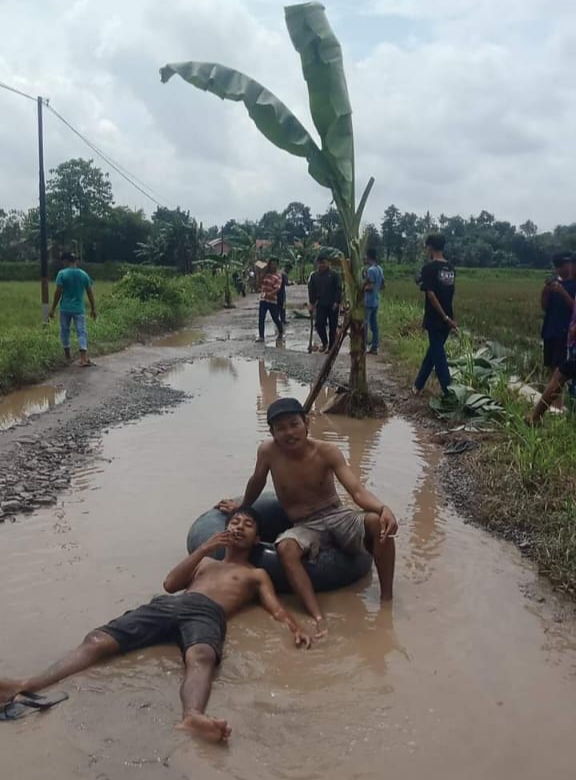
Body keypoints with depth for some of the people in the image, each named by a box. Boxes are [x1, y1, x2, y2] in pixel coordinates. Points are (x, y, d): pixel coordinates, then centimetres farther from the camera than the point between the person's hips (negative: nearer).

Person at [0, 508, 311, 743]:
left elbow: (276, 608, 15)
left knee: (200, 657, -43)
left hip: (207, 613, -4)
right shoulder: (205, 562, 41)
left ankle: (193, 716, -73)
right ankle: (26, 686, -38)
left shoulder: (257, 575, 32)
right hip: (168, 605, 4)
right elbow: (170, 584, 24)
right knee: (98, 639, -22)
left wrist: (295, 628, -8)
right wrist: (203, 549, 15)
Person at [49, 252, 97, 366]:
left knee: (65, 331, 15)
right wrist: (93, 309, 13)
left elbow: (58, 292, -9)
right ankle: (84, 358, -13)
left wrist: (53, 308, -2)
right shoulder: (84, 274, 2)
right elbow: (90, 293, 5)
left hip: (65, 308, -1)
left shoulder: (62, 274, -7)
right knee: (81, 332, 0)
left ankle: (67, 355, 25)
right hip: (79, 309, 1)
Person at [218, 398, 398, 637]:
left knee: (379, 523, -30)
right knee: (285, 548, -36)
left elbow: (357, 490, -22)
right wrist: (242, 508, 29)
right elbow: (257, 482, 12)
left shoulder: (327, 452, -13)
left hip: (337, 516, 0)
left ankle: (386, 599, -16)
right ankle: (318, 618, -41)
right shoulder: (268, 452, -11)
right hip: (305, 527, 0)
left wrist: (383, 508, -43)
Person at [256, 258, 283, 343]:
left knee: (275, 318, 8)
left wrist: (269, 294, -36)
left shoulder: (278, 276, -9)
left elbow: (277, 289, -21)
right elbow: (260, 284, 23)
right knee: (261, 318, -4)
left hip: (273, 300, -4)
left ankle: (281, 331, 35)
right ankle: (261, 336, -1)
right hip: (263, 299, 4)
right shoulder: (265, 274, 8)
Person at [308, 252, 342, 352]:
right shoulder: (314, 275, 7)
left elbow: (339, 289, -6)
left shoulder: (334, 275, -3)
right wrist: (311, 303, 2)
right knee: (319, 324, -8)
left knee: (333, 327, 3)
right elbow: (311, 290, 9)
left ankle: (331, 347, 13)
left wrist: (337, 302, -15)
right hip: (321, 304, 3)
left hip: (332, 305, -2)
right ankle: (324, 343, 16)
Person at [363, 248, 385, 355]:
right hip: (376, 301, 9)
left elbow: (370, 286, -21)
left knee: (364, 324, -3)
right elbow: (382, 286, 17)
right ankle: (375, 347, 12)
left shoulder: (370, 270, -17)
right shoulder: (380, 269, 11)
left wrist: (362, 287, -6)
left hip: (368, 302, -9)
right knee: (374, 325, 10)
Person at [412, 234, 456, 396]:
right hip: (447, 318, 7)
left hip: (435, 319, -7)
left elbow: (430, 294, -19)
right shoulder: (451, 268, 8)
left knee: (439, 356, -1)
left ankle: (450, 394, -1)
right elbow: (450, 293, 13)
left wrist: (445, 318, -17)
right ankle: (418, 386, 29)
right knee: (433, 352, 17)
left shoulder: (429, 268, -12)